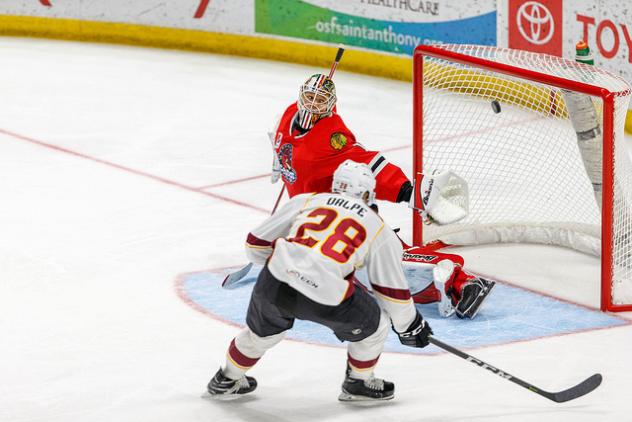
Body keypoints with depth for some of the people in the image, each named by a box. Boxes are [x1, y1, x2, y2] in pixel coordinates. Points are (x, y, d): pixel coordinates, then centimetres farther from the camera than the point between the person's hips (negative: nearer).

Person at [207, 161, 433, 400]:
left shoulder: (305, 200, 22)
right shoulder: (379, 228, 18)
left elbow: (256, 244, 25)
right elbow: (392, 290, 21)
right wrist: (409, 326, 36)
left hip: (274, 282, 4)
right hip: (325, 294, -4)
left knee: (263, 329, 34)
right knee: (375, 325, 23)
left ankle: (228, 380, 51)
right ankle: (358, 383, 39)